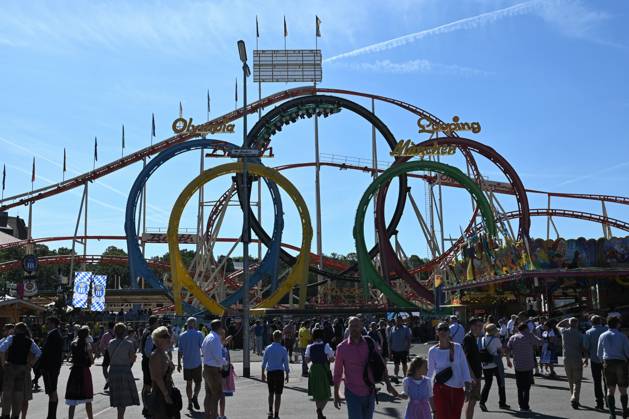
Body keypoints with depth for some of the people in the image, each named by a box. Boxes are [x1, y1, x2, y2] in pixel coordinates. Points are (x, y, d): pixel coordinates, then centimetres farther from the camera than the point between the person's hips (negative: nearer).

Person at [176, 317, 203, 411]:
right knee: (198, 382, 7)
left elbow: (180, 351, 6)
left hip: (186, 364, 3)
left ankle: (190, 403, 10)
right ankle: (195, 397, -16)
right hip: (197, 363, -3)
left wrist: (179, 364, 12)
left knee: (189, 383, 11)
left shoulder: (182, 336, 4)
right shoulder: (199, 334, -6)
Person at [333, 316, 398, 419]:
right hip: (353, 394, -3)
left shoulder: (369, 344, -2)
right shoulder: (342, 348, -7)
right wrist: (336, 394, 2)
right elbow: (338, 373, 0)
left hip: (370, 392, 3)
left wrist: (388, 384, 1)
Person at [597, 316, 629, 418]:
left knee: (610, 389, 6)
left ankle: (612, 413, 1)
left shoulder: (602, 336, 3)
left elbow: (599, 353, 8)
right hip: (620, 363, -2)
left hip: (608, 364, 2)